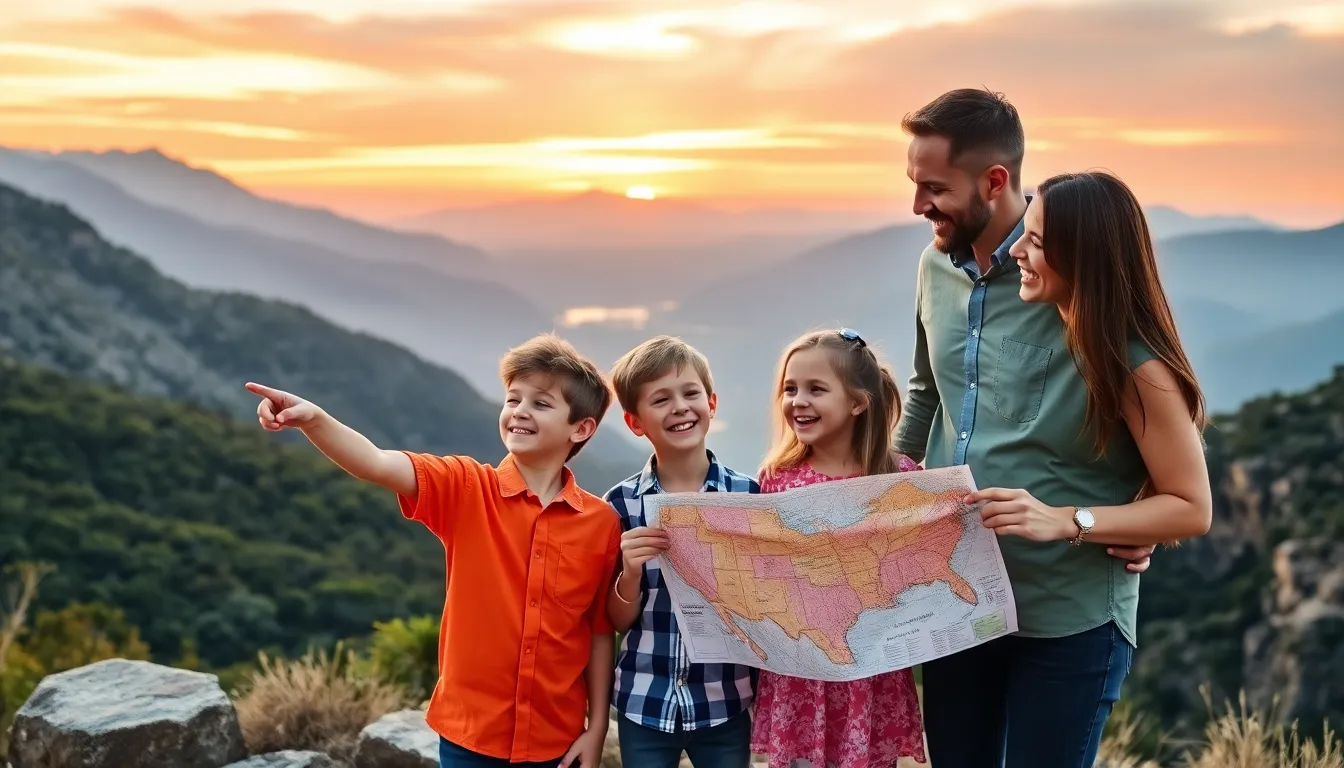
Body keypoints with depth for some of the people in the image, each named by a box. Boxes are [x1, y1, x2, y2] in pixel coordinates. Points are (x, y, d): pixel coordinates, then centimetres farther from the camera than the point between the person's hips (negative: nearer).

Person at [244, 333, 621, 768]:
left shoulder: (601, 523, -4)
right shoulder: (466, 489, -6)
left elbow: (600, 632, 2)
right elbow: (378, 465, -21)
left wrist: (597, 728, 2)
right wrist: (312, 419, -38)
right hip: (470, 733, 0)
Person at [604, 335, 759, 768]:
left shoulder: (747, 495, -4)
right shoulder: (622, 503, -4)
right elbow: (618, 621, 1)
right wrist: (630, 575, -18)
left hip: (725, 703, 0)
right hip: (644, 703, 0)